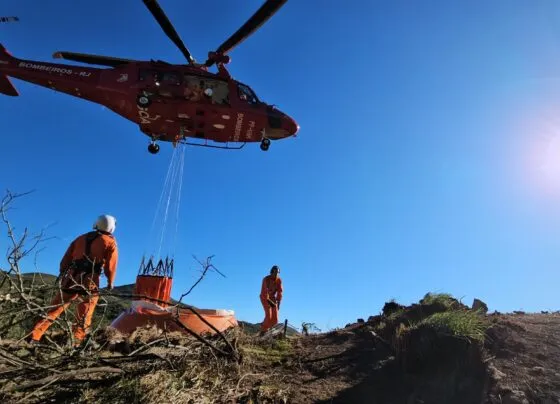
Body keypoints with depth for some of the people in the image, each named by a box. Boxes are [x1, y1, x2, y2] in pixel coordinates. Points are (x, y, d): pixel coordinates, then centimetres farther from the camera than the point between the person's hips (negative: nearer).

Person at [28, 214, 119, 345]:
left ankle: (34, 336, 13)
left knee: (54, 309, 15)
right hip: (90, 281, -4)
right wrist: (110, 282, 12)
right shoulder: (110, 242, 4)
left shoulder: (81, 238, 18)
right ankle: (75, 341, 2)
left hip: (70, 278, 4)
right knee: (84, 316, 7)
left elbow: (66, 259, 16)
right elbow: (110, 266, -1)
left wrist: (62, 275, 24)